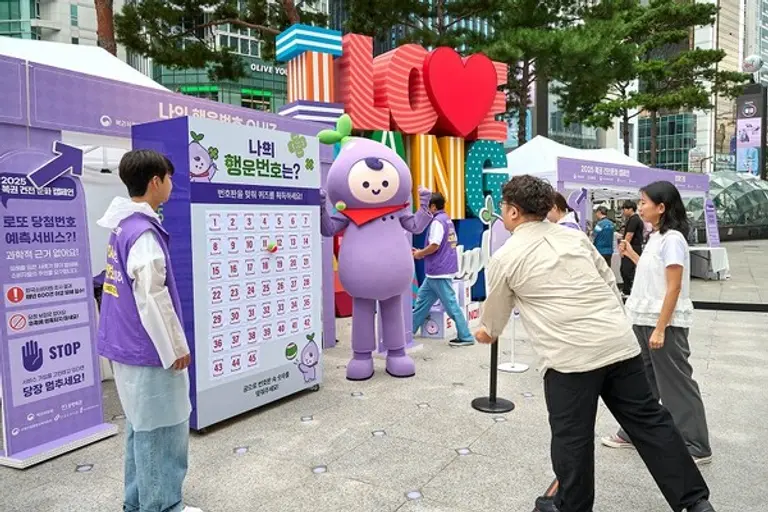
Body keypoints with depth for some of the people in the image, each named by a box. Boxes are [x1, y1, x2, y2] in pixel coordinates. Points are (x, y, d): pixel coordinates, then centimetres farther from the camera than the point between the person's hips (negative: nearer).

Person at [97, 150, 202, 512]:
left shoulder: (123, 226, 9)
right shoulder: (143, 232, -20)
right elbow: (151, 298, -23)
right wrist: (176, 348, -14)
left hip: (126, 347, 10)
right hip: (147, 352, -10)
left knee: (143, 428, 20)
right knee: (162, 432, 3)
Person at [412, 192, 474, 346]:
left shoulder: (437, 221, -15)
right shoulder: (448, 220, 14)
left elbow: (435, 246, -24)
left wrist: (420, 254, -6)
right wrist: (423, 252, 16)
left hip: (439, 271, -10)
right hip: (437, 270, 10)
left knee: (450, 304, -4)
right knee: (422, 298, 17)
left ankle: (465, 337, 3)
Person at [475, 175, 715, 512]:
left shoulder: (504, 258, 1)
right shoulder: (575, 236, 14)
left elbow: (495, 314, 14)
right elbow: (610, 283, 19)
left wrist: (486, 332, 35)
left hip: (569, 356, -5)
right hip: (619, 342, 6)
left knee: (571, 436, 9)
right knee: (650, 420, 16)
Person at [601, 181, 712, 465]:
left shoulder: (672, 239, -17)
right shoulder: (656, 237, 10)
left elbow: (673, 287, -20)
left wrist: (660, 329, -22)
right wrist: (631, 255, 14)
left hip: (666, 323, -9)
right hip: (645, 320, 9)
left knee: (675, 383, 1)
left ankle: (696, 447, 15)